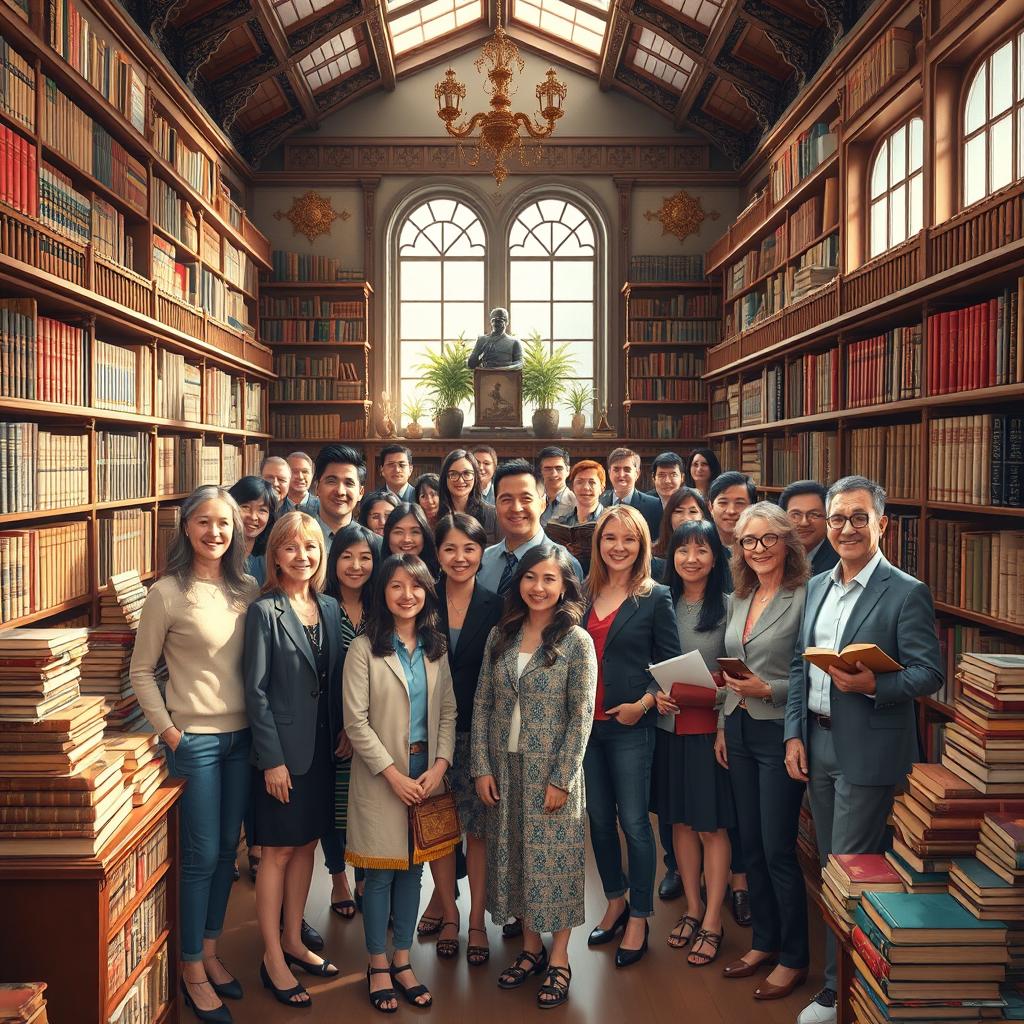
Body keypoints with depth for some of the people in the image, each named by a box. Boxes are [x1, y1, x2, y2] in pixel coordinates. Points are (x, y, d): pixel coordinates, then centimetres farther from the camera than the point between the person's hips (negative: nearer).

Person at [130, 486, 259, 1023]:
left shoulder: (247, 589, 3)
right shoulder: (167, 593, -10)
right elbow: (142, 671, -5)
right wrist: (169, 732, -9)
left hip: (242, 735, 5)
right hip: (195, 738, -5)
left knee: (227, 849, 14)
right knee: (201, 855, 4)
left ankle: (210, 952, 32)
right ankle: (192, 971, 21)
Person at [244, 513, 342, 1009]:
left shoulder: (330, 608, 6)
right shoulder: (264, 611, -10)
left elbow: (333, 681, 10)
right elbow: (256, 690, -12)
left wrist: (339, 737, 4)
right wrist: (273, 758, -15)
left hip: (322, 746, 6)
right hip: (283, 749, -6)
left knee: (307, 843, 15)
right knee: (278, 852, 5)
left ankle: (293, 941, 31)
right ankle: (272, 959, 19)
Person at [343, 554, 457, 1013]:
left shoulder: (436, 649, 7)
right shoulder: (364, 649, -8)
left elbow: (448, 712, 6)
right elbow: (356, 722, -11)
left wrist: (439, 764, -8)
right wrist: (394, 773, -15)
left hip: (427, 773, 4)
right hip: (381, 777, -4)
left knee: (413, 868, 12)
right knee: (381, 872, 5)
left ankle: (402, 962, 26)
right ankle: (378, 967, 22)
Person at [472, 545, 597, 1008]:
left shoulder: (576, 641, -9)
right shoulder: (500, 635, 3)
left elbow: (581, 715, -10)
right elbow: (482, 704, 4)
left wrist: (561, 778, -13)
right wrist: (482, 767, -1)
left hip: (552, 770, -4)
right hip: (505, 768, 4)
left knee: (553, 858, 5)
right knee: (513, 856, 13)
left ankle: (559, 960, 21)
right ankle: (531, 948, 31)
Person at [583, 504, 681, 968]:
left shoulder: (655, 598, -5)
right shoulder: (583, 594, 6)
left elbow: (671, 665, -5)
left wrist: (643, 704, -16)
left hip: (630, 726, -4)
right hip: (585, 722, 4)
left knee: (634, 822, 2)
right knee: (599, 818, 14)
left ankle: (639, 918, 18)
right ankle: (615, 902, 33)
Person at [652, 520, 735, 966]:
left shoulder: (728, 607, -7)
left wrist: (717, 689, -21)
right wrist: (653, 694, -7)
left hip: (710, 727, -4)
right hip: (669, 725, 4)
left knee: (711, 825, 4)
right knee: (679, 820, 14)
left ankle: (712, 923, 17)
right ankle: (692, 908, 30)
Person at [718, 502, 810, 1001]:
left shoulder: (804, 598, -13)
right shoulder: (739, 599, 9)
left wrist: (768, 691, -23)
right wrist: (723, 726, 13)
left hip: (779, 734, -7)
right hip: (740, 731, 7)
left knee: (778, 851, 1)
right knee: (751, 845, 15)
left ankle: (793, 959, 19)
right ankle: (764, 941, 32)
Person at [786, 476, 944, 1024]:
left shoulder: (907, 593, -10)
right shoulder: (816, 587, 9)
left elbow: (929, 673, -12)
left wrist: (873, 685, -29)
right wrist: (795, 735, 5)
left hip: (867, 750, -6)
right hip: (817, 743, 7)